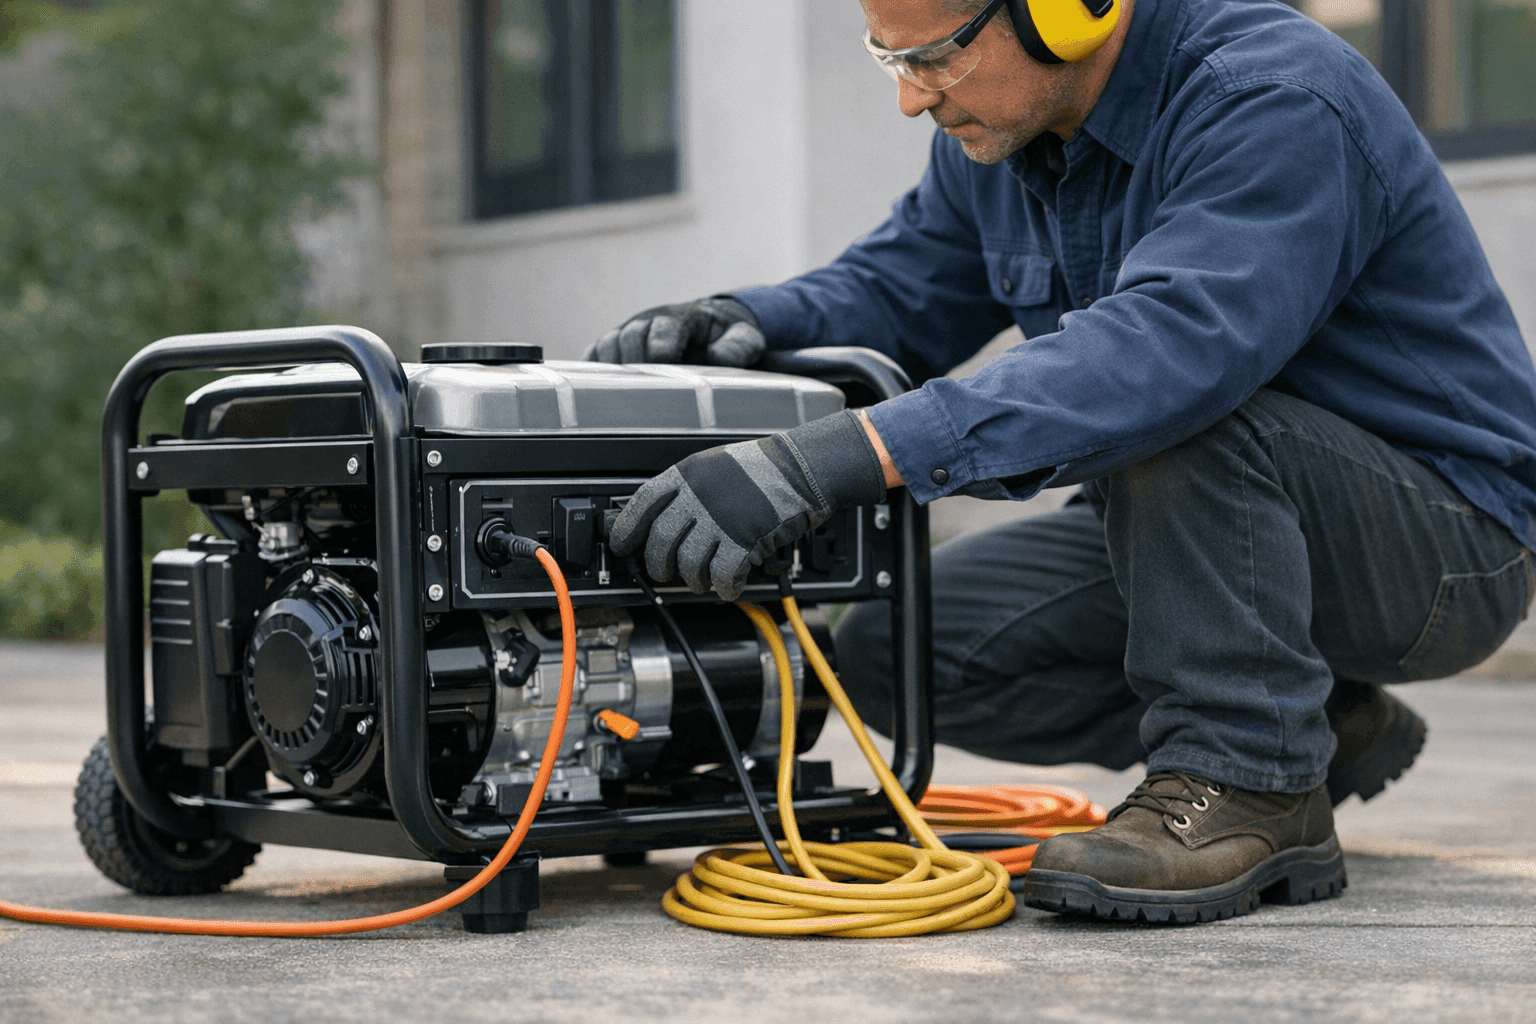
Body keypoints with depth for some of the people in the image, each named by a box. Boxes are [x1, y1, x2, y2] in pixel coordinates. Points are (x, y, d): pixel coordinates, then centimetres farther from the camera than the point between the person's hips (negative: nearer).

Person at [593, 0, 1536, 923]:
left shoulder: (1277, 102, -27)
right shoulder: (997, 124, 0)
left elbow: (1176, 339, -43)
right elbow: (898, 293, 12)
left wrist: (842, 459, -51)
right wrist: (747, 322, -12)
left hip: (1447, 538, -8)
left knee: (1164, 399, -35)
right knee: (897, 651, -7)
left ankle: (1252, 788, -20)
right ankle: (1313, 727, 7)